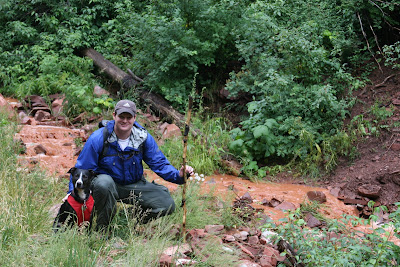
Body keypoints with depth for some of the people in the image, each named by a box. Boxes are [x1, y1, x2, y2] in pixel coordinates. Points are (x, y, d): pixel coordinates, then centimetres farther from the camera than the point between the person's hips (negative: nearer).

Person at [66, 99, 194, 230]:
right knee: (103, 183, -41)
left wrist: (178, 175, -21)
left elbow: (159, 164, -2)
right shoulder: (98, 138, -16)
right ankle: (102, 228, -17)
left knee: (167, 205, -14)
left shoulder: (143, 137, -7)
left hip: (134, 185, 3)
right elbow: (81, 168, -10)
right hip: (107, 182, -3)